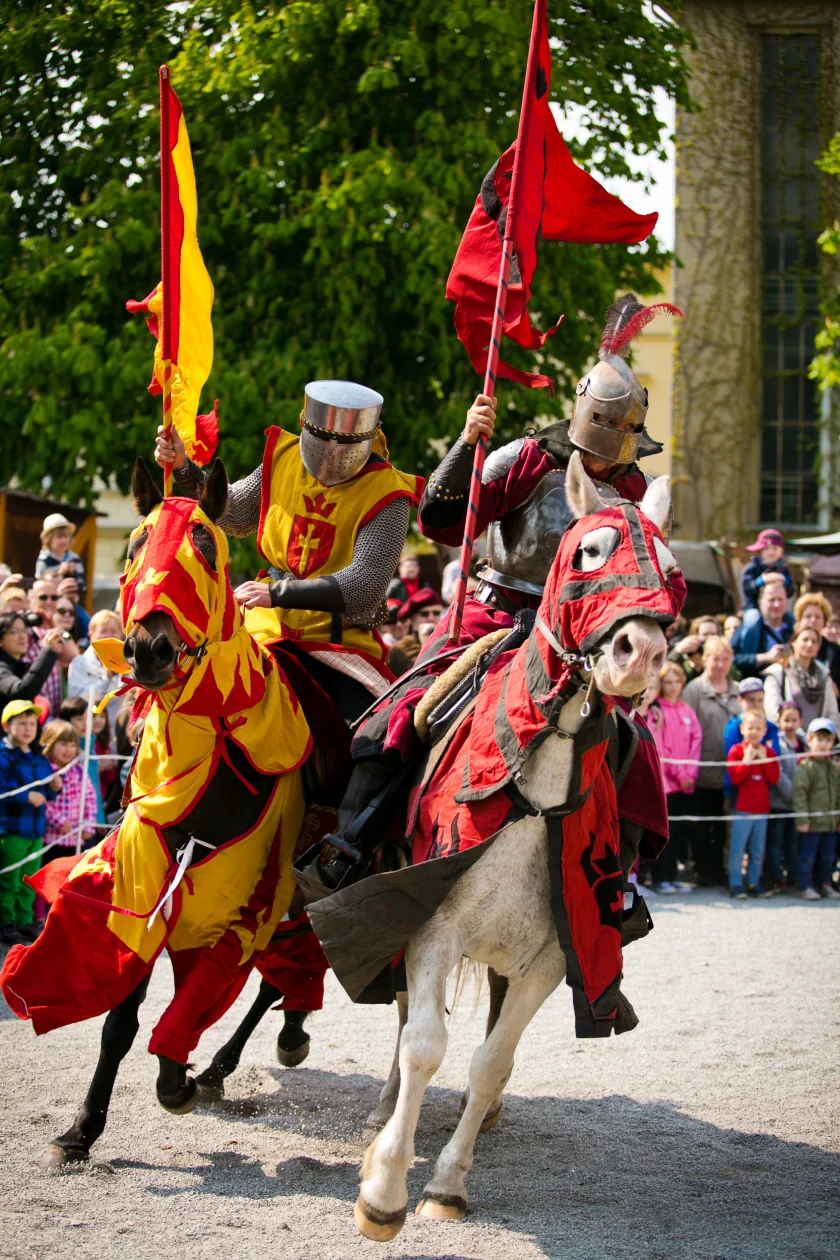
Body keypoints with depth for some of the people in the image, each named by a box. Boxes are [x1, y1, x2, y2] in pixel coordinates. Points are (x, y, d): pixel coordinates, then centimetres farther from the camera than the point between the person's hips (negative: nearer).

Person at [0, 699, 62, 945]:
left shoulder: (40, 759, 13)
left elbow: (46, 792, 20)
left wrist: (54, 788, -1)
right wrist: (27, 796, -25)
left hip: (36, 829, 7)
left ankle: (24, 921, 20)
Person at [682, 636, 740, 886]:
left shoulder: (736, 691, 11)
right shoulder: (695, 689, -4)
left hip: (730, 770, 4)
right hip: (704, 771, -4)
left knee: (722, 827, 9)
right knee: (701, 827, 2)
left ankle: (717, 870, 18)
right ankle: (703, 871, 11)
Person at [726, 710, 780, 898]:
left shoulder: (768, 753, 10)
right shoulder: (737, 750, -3)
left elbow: (774, 778, -1)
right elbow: (735, 778, -14)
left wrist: (764, 759, -8)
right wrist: (747, 760, -16)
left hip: (762, 809, 4)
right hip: (742, 809, -4)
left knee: (758, 852, 9)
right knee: (737, 850, -5)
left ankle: (753, 884, 17)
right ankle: (736, 886, -1)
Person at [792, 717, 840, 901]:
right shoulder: (805, 767, -10)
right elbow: (799, 794, -15)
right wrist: (802, 819, -20)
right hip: (812, 823, -6)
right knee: (808, 856, -1)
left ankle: (825, 884, 26)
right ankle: (806, 887, 7)